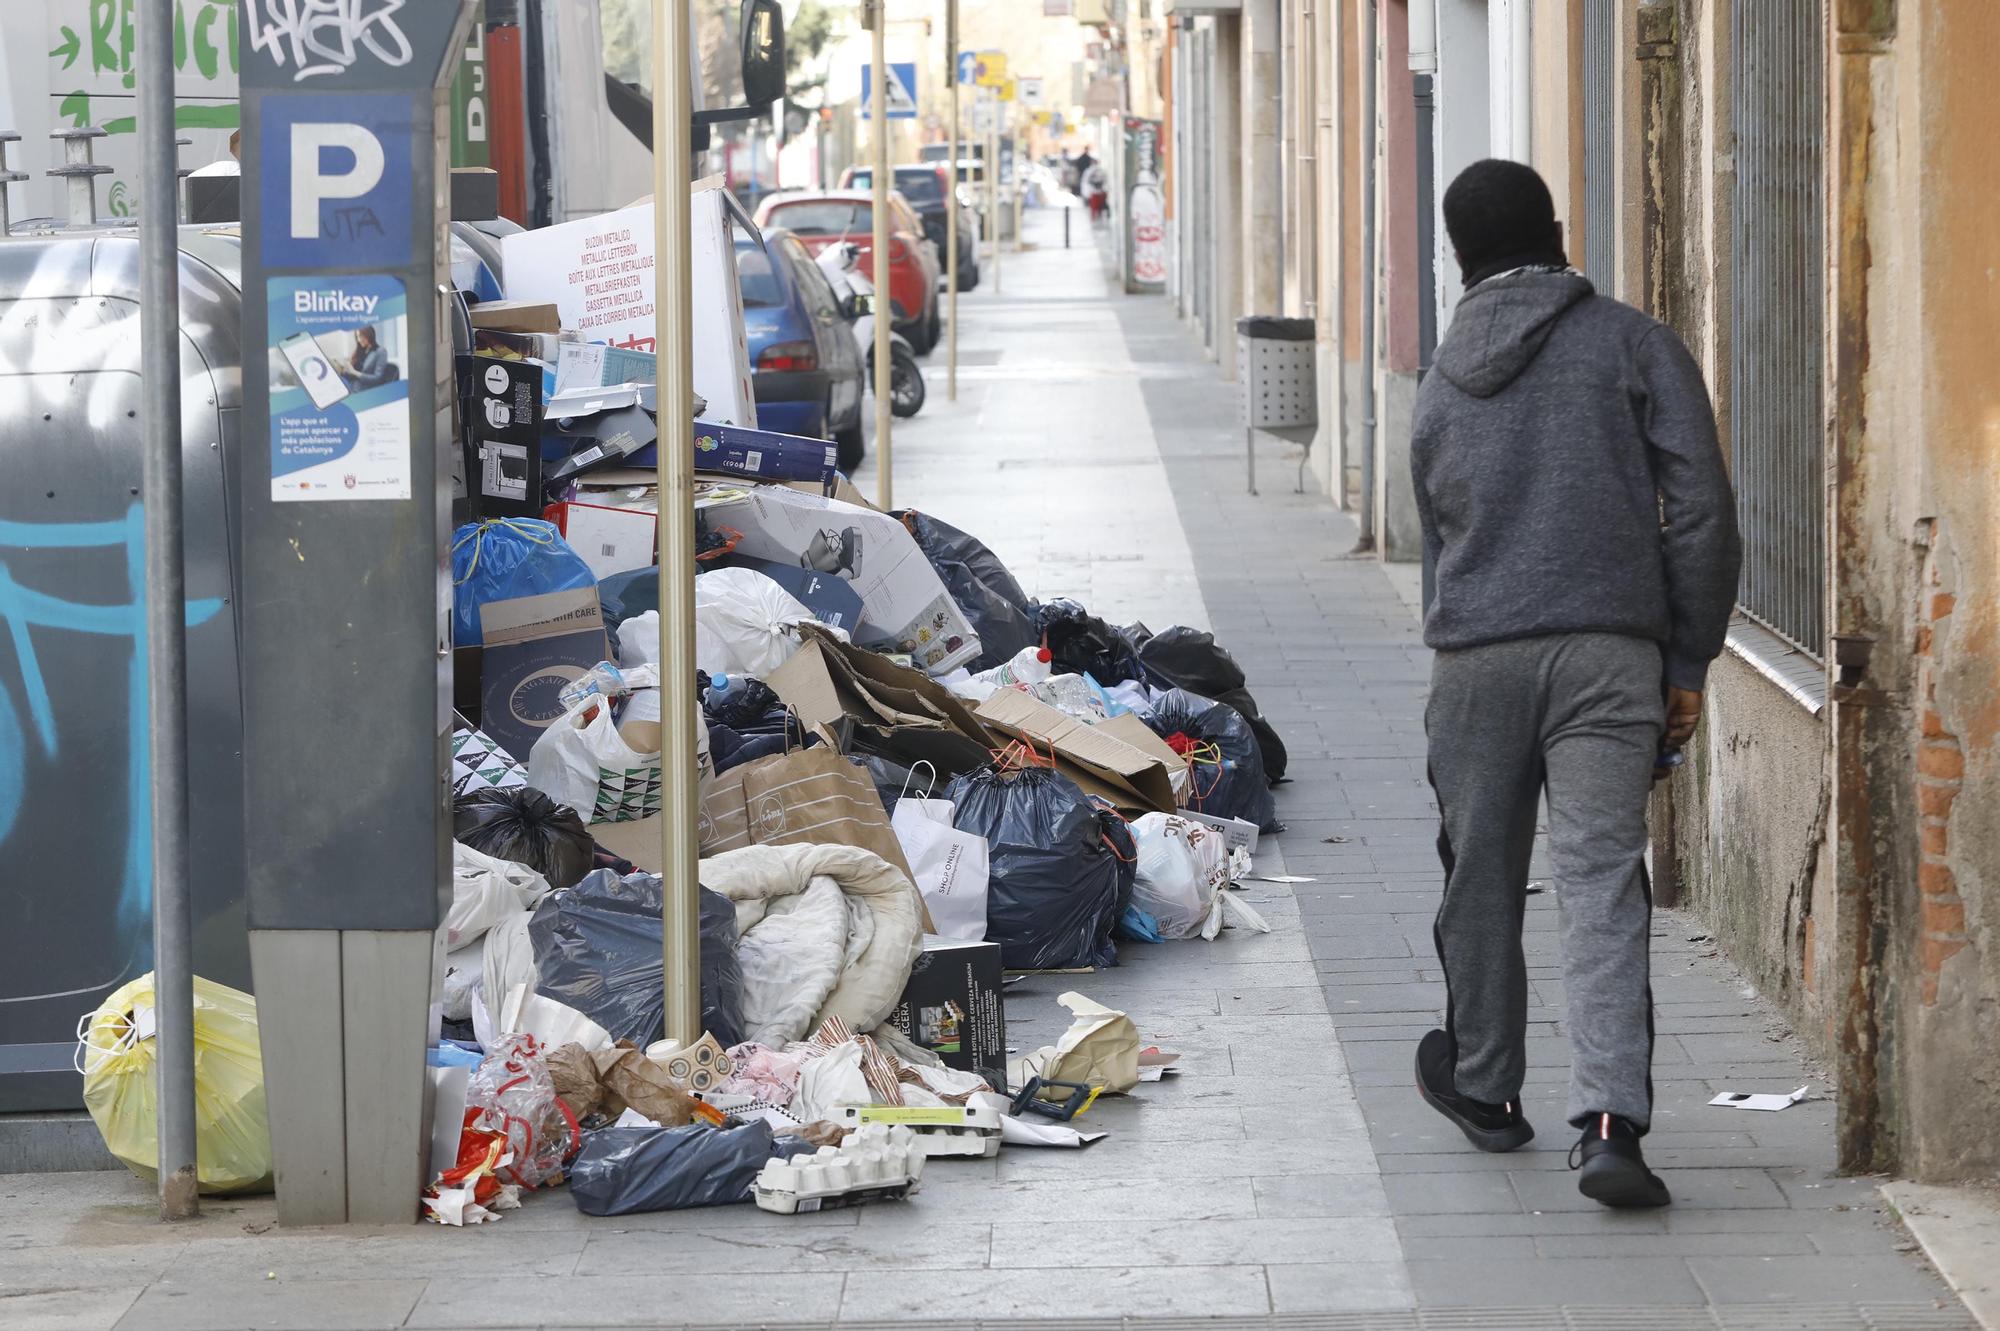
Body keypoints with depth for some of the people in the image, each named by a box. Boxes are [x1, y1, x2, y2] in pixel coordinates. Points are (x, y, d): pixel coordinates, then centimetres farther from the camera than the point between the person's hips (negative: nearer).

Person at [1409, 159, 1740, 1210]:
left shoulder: (1442, 391, 17)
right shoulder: (1633, 346, 4)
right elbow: (1701, 511, -3)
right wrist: (1689, 662, 4)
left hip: (1473, 654, 3)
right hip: (1609, 651, -3)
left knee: (1481, 878, 17)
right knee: (1602, 884, -7)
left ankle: (1483, 1089, 33)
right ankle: (1609, 1120, -20)